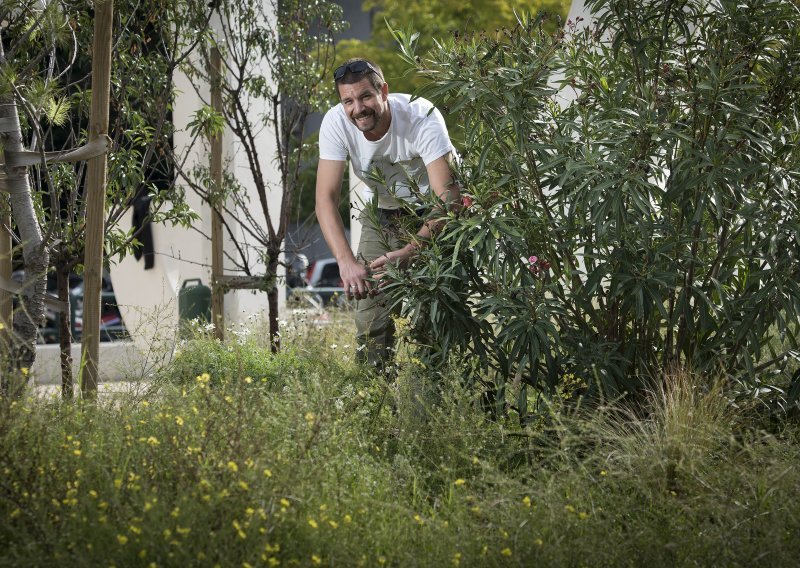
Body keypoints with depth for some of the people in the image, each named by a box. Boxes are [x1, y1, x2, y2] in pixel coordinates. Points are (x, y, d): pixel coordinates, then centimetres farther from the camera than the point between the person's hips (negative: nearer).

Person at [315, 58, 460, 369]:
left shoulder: (422, 117, -32)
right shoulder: (336, 123, -22)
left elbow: (447, 195, -36)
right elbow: (326, 198, -24)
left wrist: (409, 252, -50)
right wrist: (346, 262, -40)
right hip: (381, 213, 3)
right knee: (370, 313, -6)